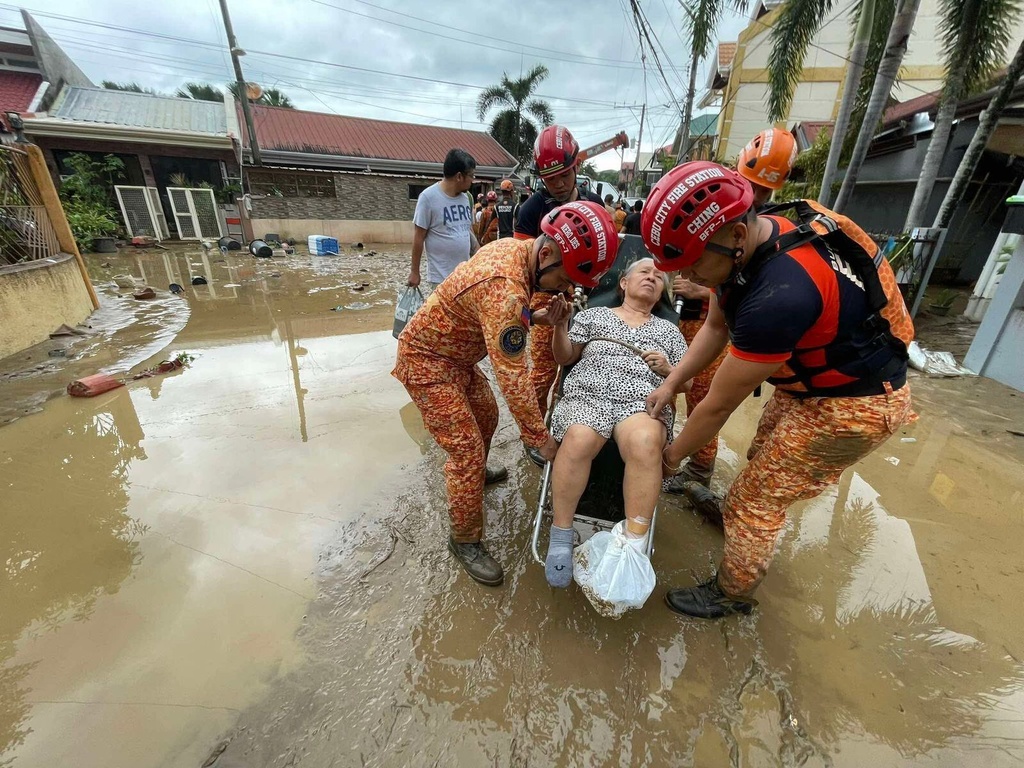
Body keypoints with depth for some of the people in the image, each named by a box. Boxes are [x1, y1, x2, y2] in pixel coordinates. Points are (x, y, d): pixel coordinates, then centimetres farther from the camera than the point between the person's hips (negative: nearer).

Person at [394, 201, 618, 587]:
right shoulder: (505, 288, -35)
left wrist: (538, 317, -12)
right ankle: (465, 540, 13)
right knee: (467, 449, -7)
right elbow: (512, 377, -31)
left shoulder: (514, 248, -5)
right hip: (427, 361, -9)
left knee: (486, 416, 22)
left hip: (457, 354, 9)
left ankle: (474, 472, 50)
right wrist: (541, 439, -20)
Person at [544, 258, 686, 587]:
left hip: (644, 401, 1)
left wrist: (667, 369, 2)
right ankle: (561, 535, -19)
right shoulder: (593, 315, 24)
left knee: (645, 444, -36)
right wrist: (560, 325, -3)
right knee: (579, 441, -36)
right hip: (588, 393, 0)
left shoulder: (668, 330, 28)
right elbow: (564, 357, 15)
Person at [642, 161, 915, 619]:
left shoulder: (779, 295, -39)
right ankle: (738, 517, 51)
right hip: (811, 381, 8)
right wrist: (670, 384, -4)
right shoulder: (744, 246, -12)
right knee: (762, 463, 24)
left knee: (755, 498, 1)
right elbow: (716, 327, 3)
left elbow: (719, 405, -28)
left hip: (853, 405, -8)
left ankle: (730, 594, 24)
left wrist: (673, 455, -12)